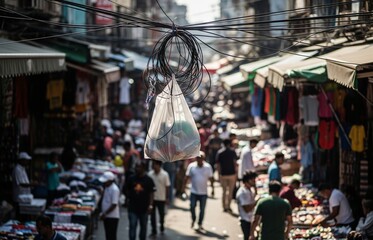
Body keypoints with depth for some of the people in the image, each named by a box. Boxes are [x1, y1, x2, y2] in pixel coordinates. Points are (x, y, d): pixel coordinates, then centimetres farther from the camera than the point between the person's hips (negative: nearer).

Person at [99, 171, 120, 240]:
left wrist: (104, 213, -19)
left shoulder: (114, 189, -19)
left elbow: (114, 204, -22)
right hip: (107, 216, 9)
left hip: (112, 217, -9)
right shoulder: (106, 188, 9)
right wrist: (102, 213, 13)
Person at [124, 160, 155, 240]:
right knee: (132, 226, -5)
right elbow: (126, 190, 11)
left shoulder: (148, 180, -5)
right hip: (133, 208, 0)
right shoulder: (131, 179, 0)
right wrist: (129, 198, 3)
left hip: (144, 208, 0)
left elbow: (151, 193, -4)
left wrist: (150, 205, -12)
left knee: (143, 227, 12)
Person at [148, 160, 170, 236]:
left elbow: (167, 186, -5)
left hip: (161, 198, -2)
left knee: (161, 214, 13)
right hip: (152, 198, 2)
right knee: (152, 215, 3)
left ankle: (162, 227, 35)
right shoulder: (150, 174, -3)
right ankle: (154, 230, 9)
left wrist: (167, 198, -5)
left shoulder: (165, 174, -10)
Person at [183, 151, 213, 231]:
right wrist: (184, 186, -3)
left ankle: (200, 224, 19)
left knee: (202, 209, 5)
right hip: (194, 191, 0)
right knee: (192, 207, -5)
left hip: (203, 192, 0)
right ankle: (193, 219, 24)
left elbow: (210, 178, 4)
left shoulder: (208, 167, -3)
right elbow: (187, 177, 1)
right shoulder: (191, 166, -4)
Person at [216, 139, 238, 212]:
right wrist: (236, 173, -2)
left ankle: (224, 207, 11)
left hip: (223, 174, 2)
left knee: (224, 191, 13)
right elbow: (235, 163, -9)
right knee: (230, 191, 6)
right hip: (231, 173, -2)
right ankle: (228, 206, -1)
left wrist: (219, 173, 10)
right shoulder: (232, 152, -5)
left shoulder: (219, 152, 2)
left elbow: (218, 165, 2)